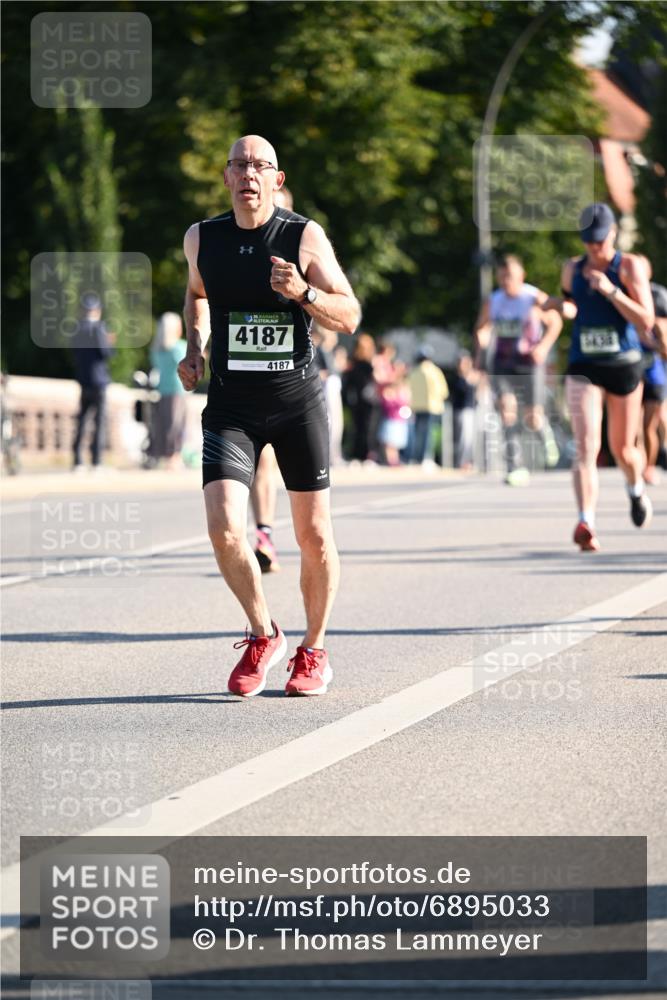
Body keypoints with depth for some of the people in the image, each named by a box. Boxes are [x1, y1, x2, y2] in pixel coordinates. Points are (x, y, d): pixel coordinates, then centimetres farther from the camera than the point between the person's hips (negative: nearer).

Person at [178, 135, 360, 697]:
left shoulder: (305, 237, -7)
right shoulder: (201, 239, 2)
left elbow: (350, 317, -7)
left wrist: (304, 293, -25)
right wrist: (195, 349, 10)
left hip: (297, 402, -1)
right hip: (230, 406, 1)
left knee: (314, 535, 4)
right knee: (224, 528, -16)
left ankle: (314, 649, 25)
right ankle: (263, 635, 7)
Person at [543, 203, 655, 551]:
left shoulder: (630, 267, -6)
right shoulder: (572, 269, 6)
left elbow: (646, 320, -14)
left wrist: (610, 290, -24)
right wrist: (561, 306, 1)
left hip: (624, 365, -1)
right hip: (583, 368, 1)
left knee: (623, 448, 13)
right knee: (585, 446, -16)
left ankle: (636, 490, 48)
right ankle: (585, 523, -27)